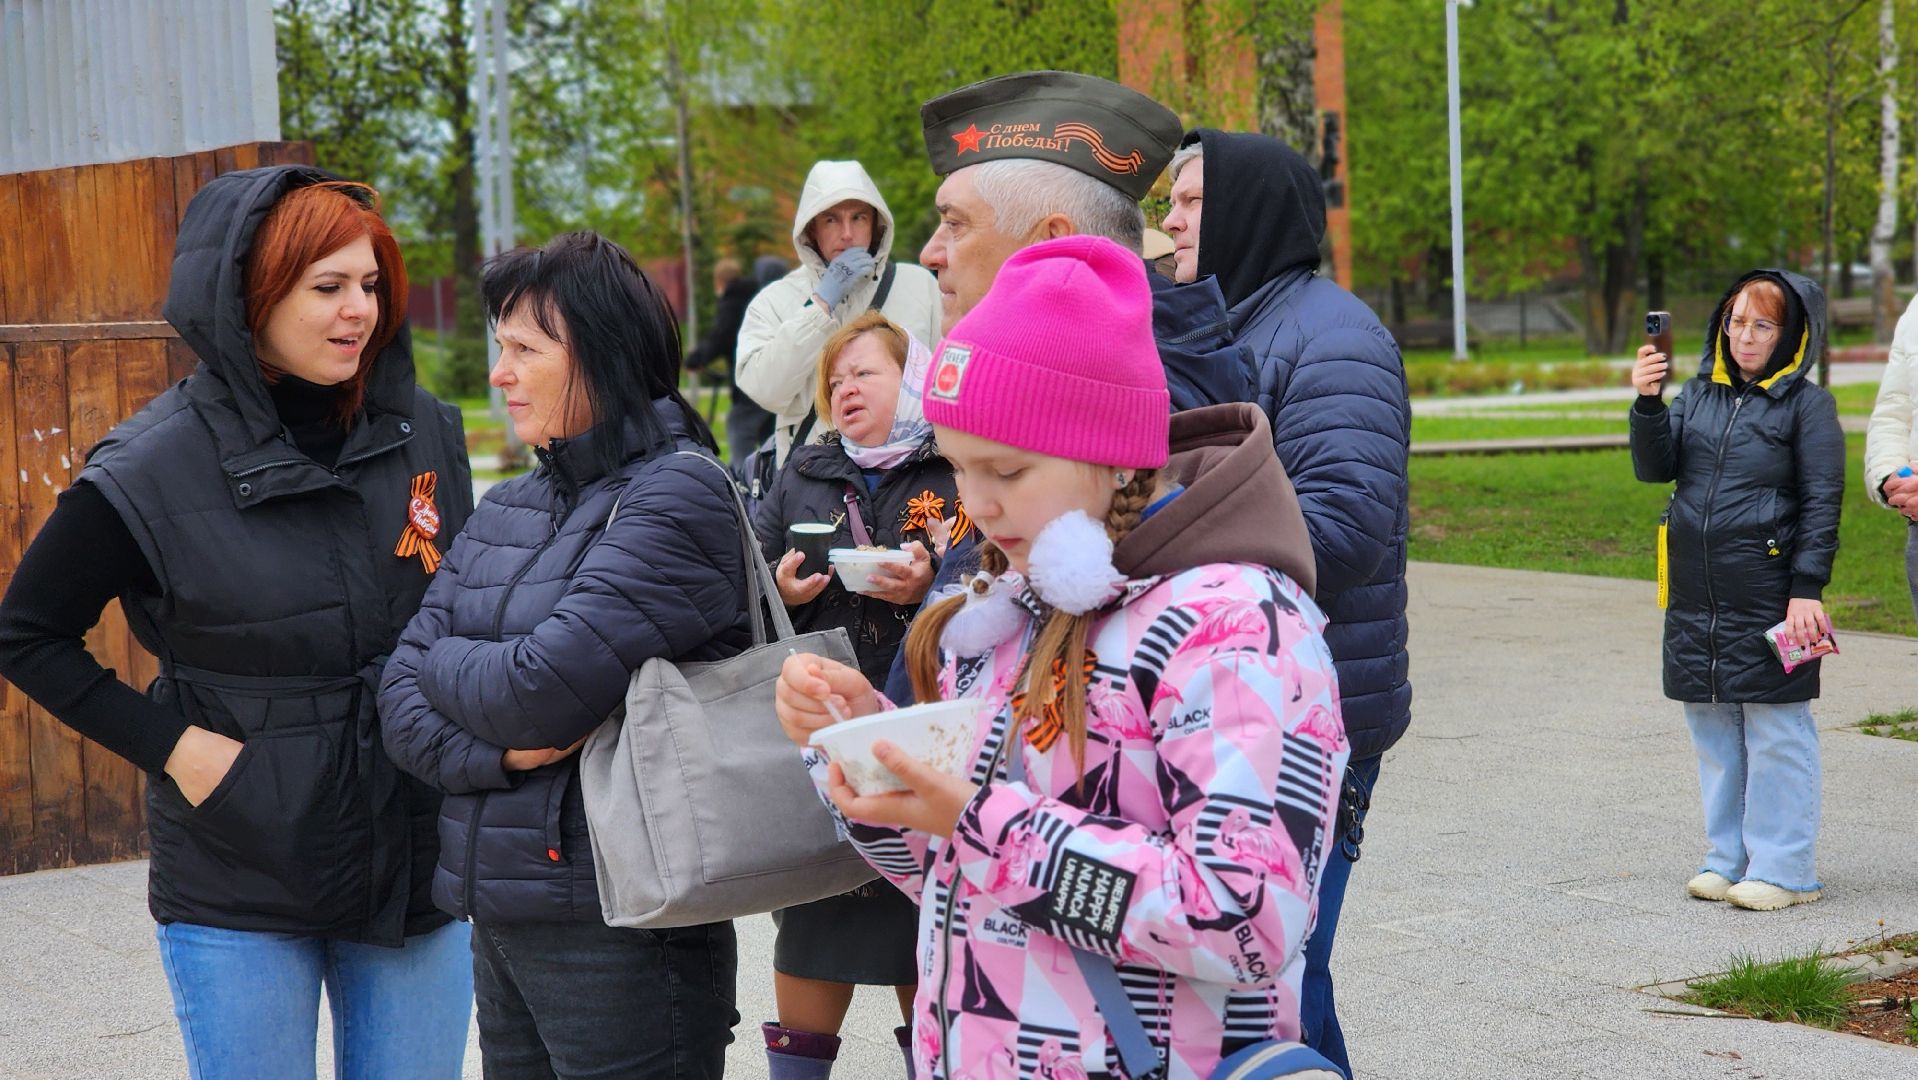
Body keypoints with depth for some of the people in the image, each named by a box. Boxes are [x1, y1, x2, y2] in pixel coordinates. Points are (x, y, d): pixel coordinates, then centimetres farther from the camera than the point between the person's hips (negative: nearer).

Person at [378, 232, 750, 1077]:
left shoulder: (678, 494, -10)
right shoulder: (504, 513, 12)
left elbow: (541, 690, -19)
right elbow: (402, 702, 6)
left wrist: (445, 664, 1)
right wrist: (495, 750, -13)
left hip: (617, 925, -7)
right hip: (501, 914, 7)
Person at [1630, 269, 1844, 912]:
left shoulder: (1807, 405, -3)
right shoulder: (1700, 394, 11)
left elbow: (1822, 503, -5)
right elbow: (1655, 467, 4)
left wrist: (1807, 588, -12)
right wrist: (1648, 405, -12)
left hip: (1769, 597, -6)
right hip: (1697, 597, 6)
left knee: (1776, 730, -1)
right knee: (1713, 728, 12)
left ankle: (1784, 868, 6)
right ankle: (1729, 858, 22)